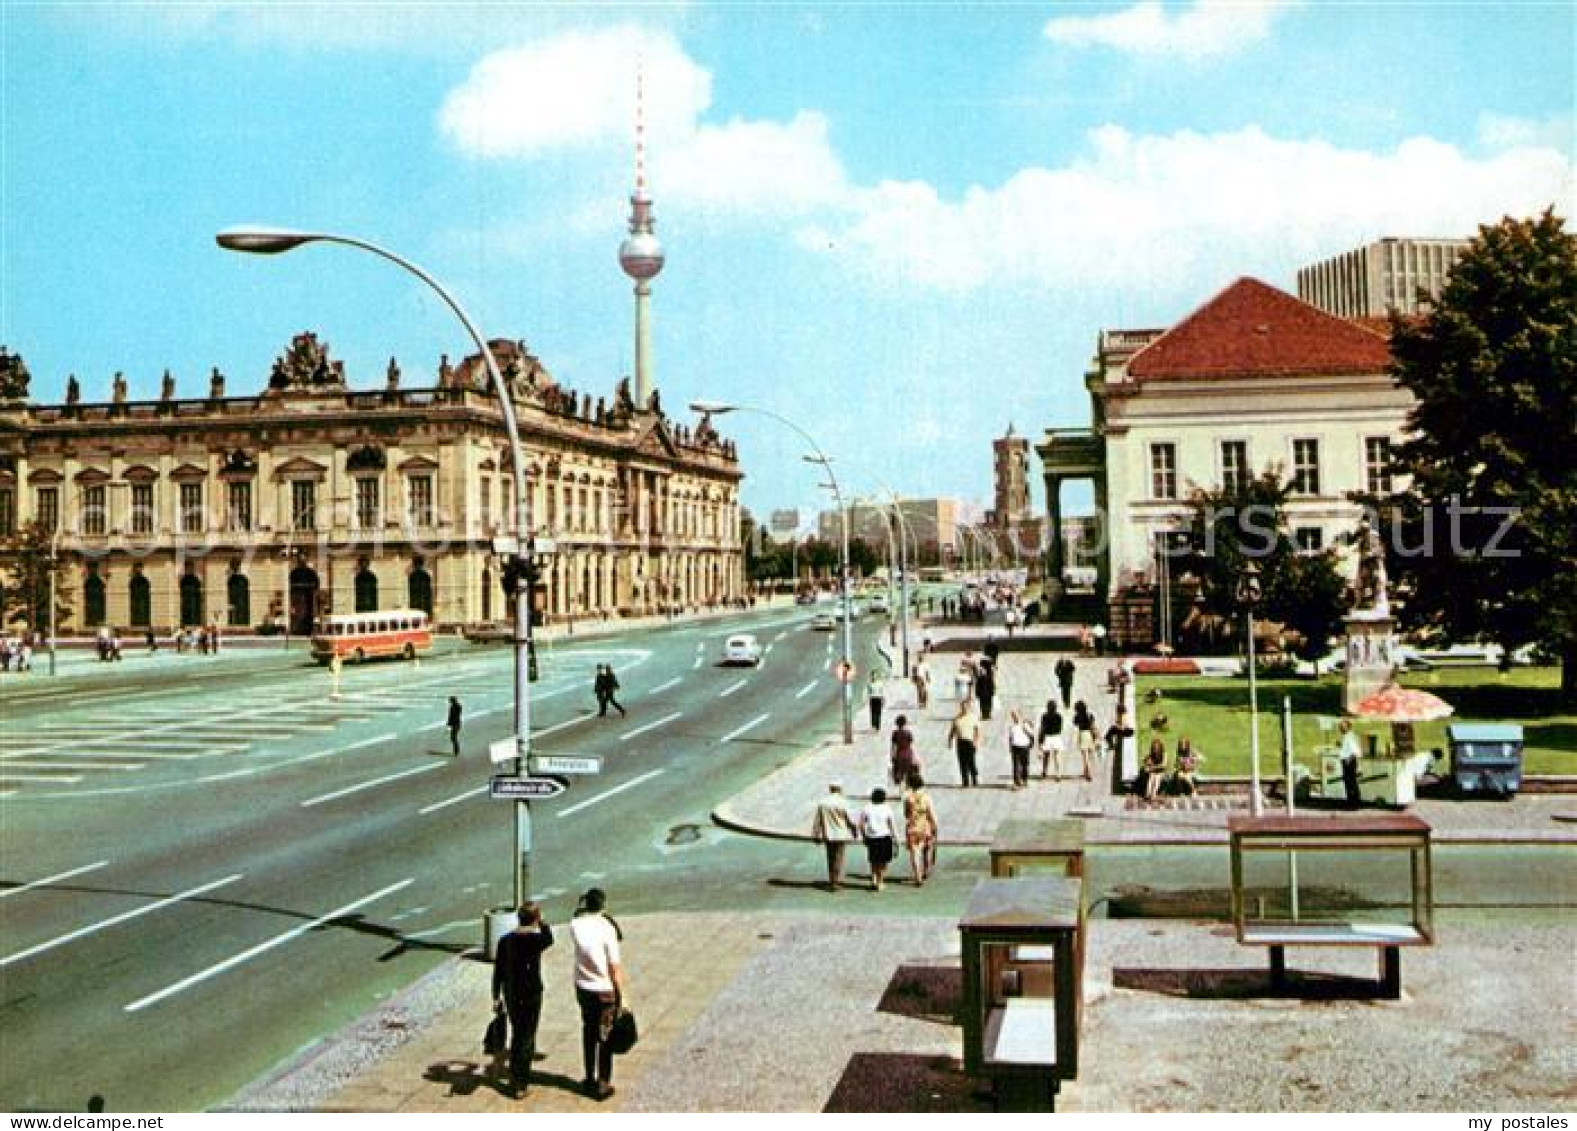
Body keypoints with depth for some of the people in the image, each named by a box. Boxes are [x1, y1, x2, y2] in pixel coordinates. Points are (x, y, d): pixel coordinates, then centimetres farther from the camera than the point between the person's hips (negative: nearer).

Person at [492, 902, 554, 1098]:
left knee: (517, 1032, 21)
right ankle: (519, 1084, 5)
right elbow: (549, 939, 1)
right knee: (526, 1035, 4)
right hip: (531, 992, -4)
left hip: (510, 992, 4)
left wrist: (496, 997, 11)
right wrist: (542, 924, 14)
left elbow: (498, 970, 4)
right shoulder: (537, 939, -18)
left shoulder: (506, 940, 0)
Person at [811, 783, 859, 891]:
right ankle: (837, 881, -1)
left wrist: (816, 836, 12)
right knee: (839, 859, 2)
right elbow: (850, 818, -7)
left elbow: (817, 821, 3)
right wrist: (855, 832, 9)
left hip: (828, 836, 3)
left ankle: (831, 880, 21)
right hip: (841, 835, -3)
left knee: (830, 858, 15)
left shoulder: (822, 803, -1)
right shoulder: (842, 802, -11)